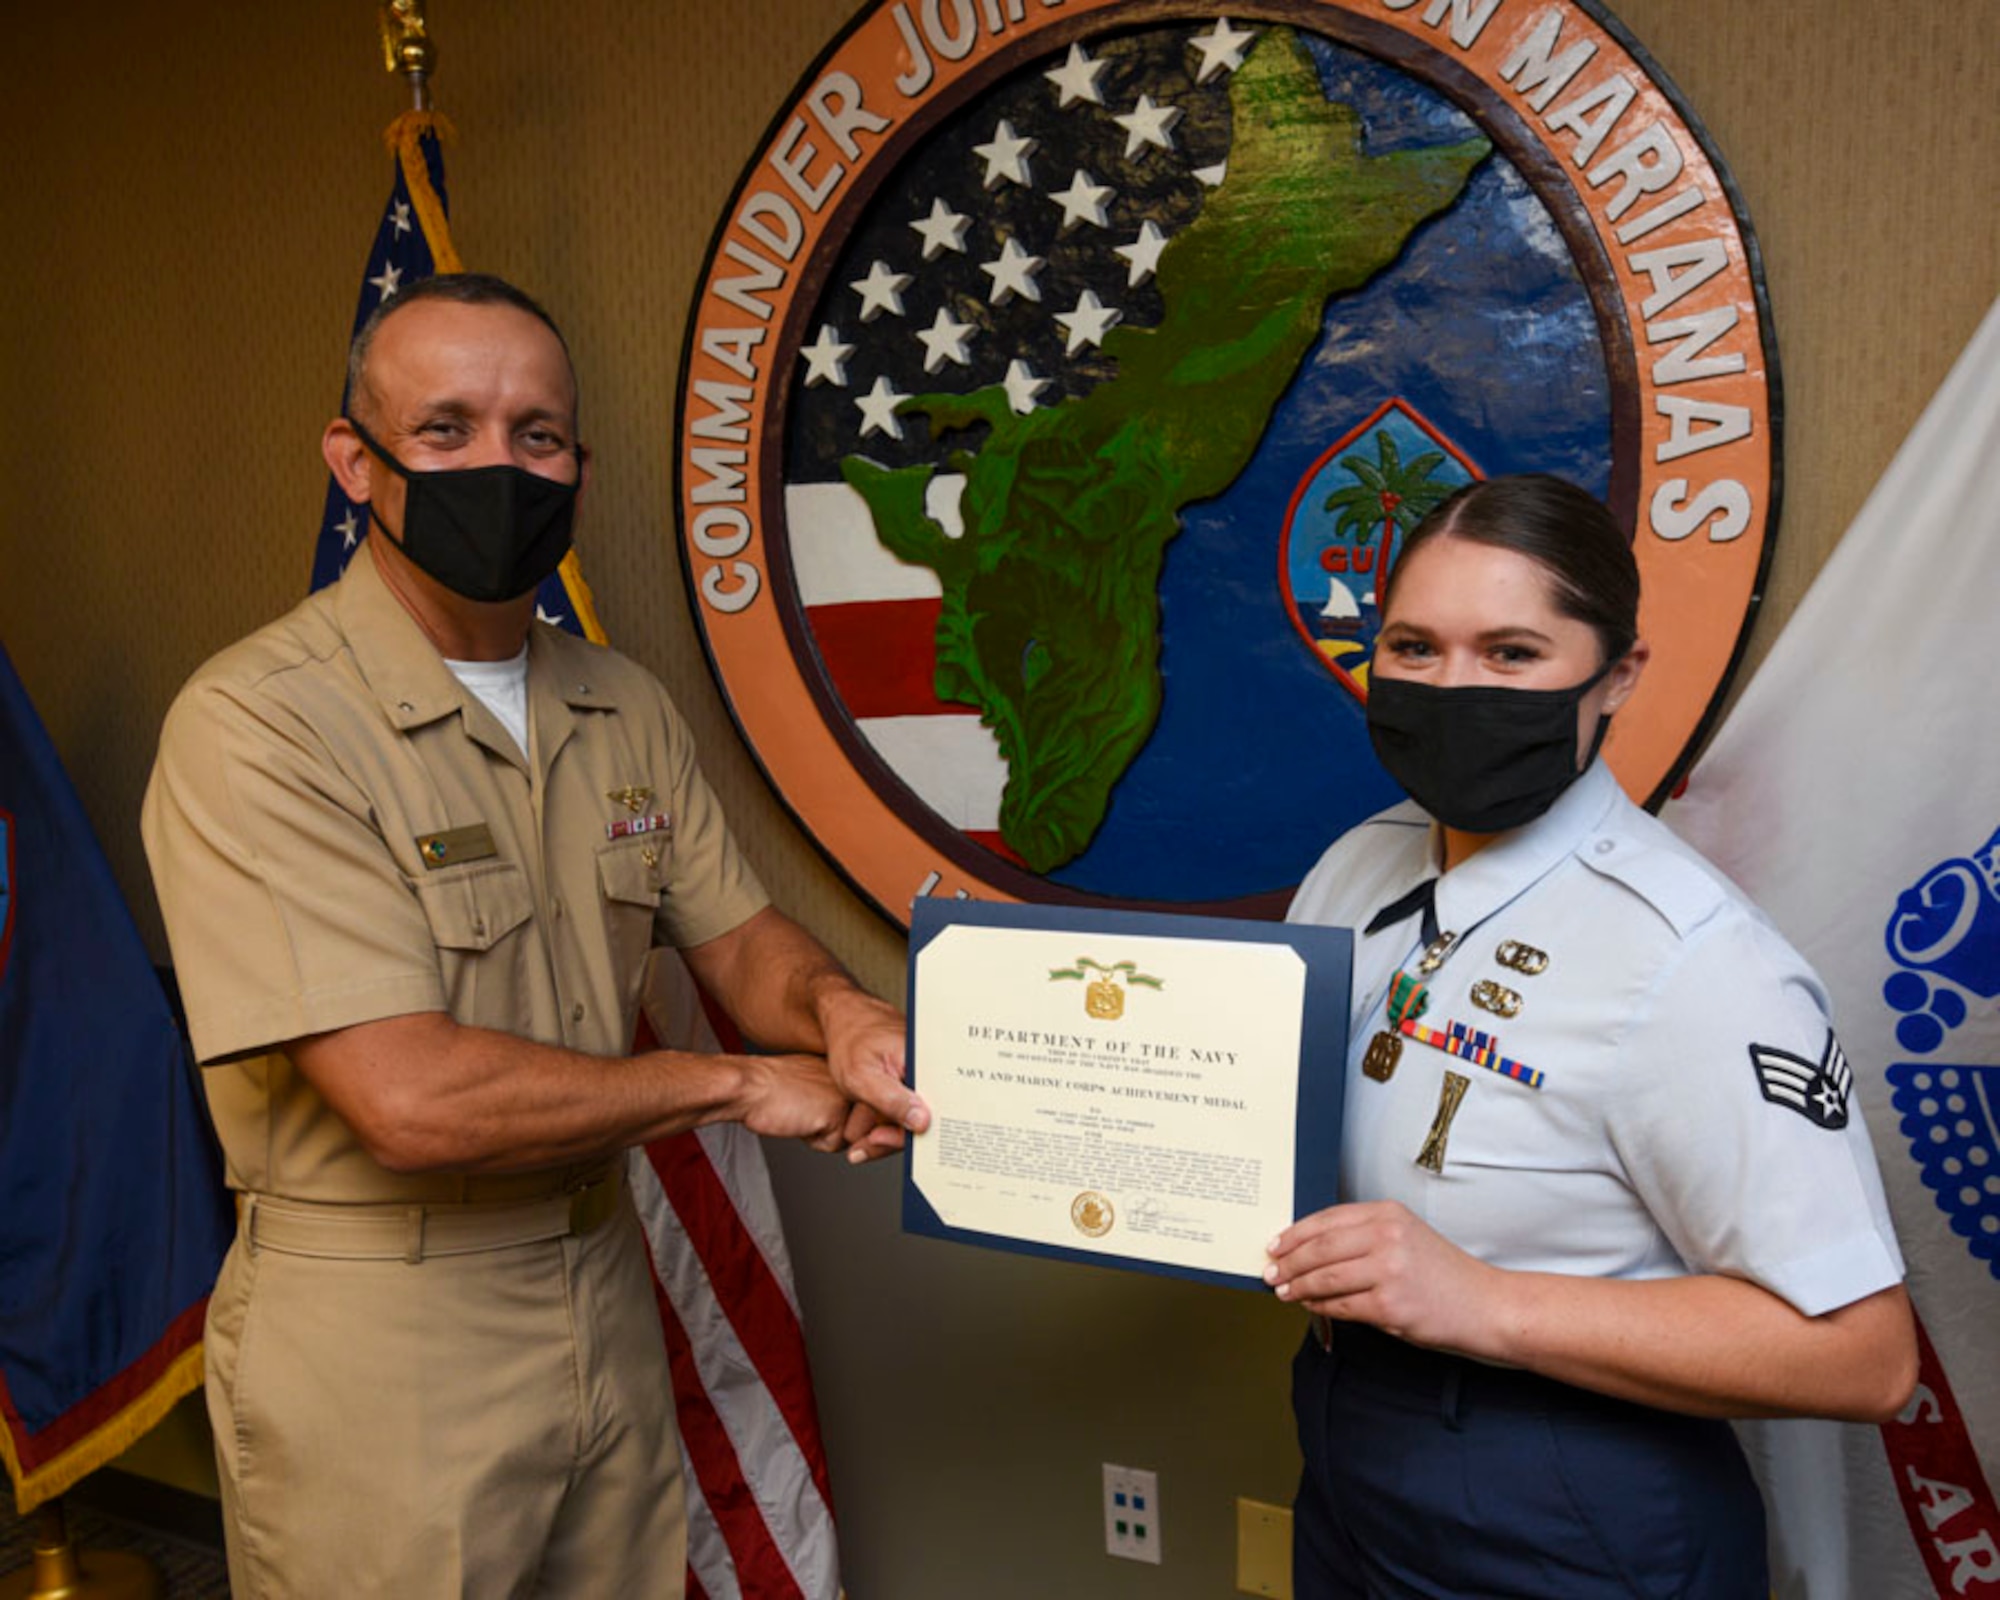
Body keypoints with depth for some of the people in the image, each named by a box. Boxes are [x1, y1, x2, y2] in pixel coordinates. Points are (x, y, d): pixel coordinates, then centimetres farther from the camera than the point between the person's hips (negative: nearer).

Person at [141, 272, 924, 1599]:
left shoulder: (626, 707, 3)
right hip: (376, 1347, -6)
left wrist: (838, 1015, -18)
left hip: (607, 1294, 6)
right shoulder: (255, 725, -20)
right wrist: (741, 1083, -17)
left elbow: (738, 935, 6)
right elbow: (409, 1099, -27)